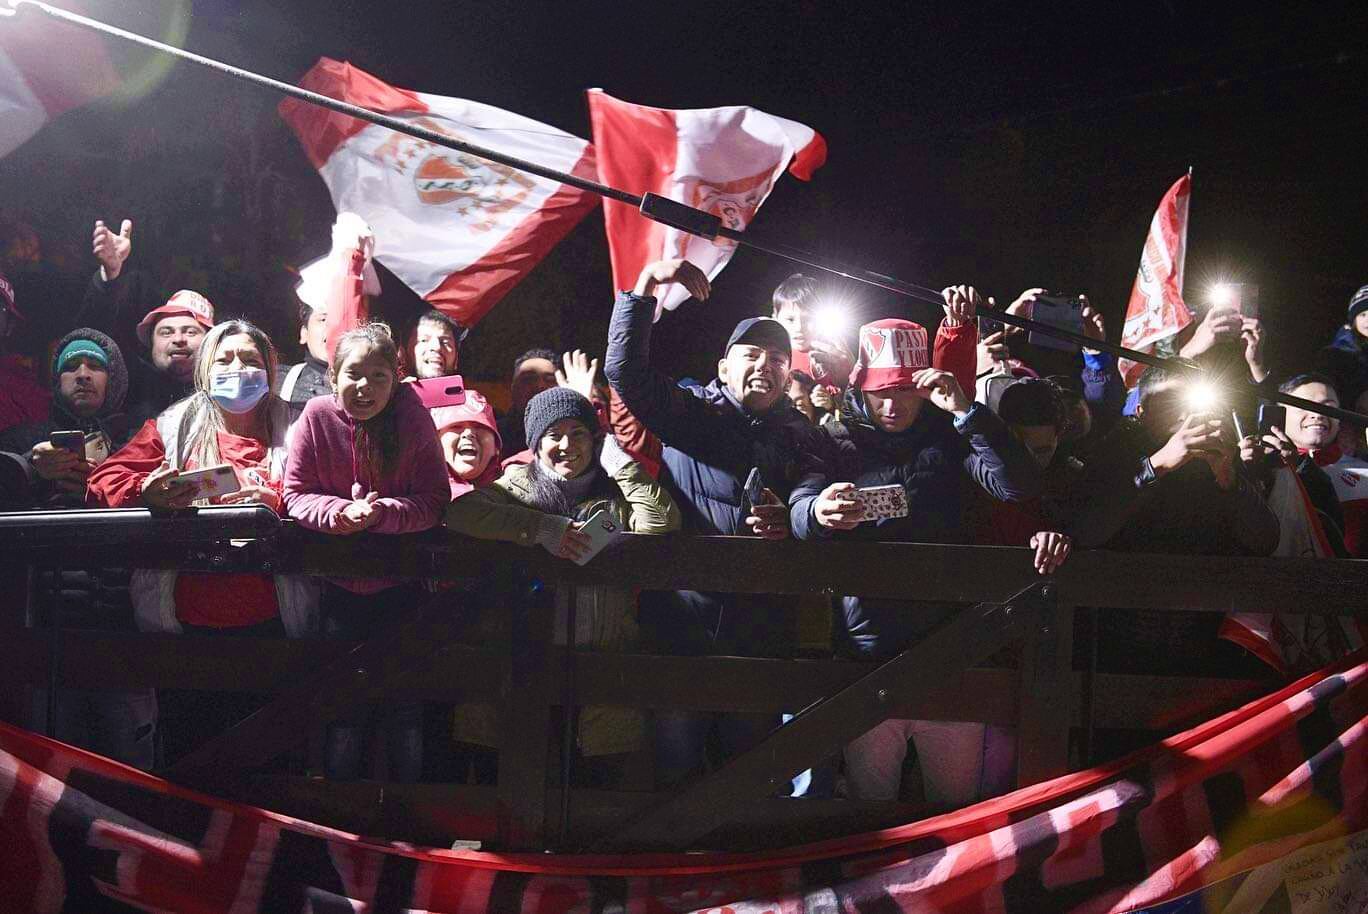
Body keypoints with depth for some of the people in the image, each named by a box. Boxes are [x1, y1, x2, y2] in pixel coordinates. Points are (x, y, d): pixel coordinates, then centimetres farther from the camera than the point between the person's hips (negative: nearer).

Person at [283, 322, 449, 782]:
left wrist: (382, 513, -28)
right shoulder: (317, 416, -8)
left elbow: (435, 499, -12)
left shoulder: (413, 418, -10)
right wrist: (342, 512, -25)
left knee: (406, 693, 5)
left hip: (401, 577, 0)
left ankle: (407, 792, 22)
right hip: (339, 577, 1)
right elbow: (296, 495, -6)